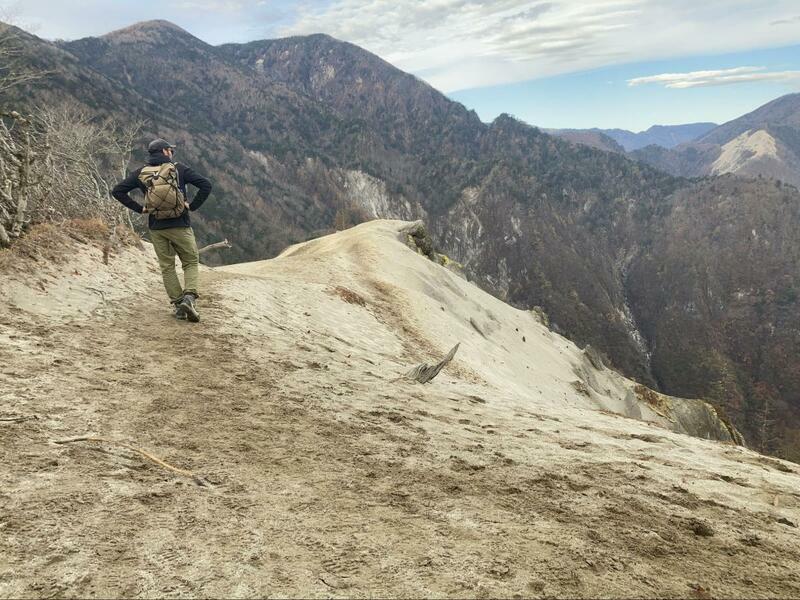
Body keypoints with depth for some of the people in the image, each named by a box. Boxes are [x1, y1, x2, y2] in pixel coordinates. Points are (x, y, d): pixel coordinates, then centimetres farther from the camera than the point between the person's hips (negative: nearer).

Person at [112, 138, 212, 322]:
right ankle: (189, 297, -13)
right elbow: (206, 185, -9)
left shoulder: (141, 173, 5)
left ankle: (178, 304, 9)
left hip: (156, 228, 3)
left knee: (167, 267, 13)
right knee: (191, 263, 9)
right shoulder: (179, 169, -3)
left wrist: (139, 208, 5)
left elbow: (117, 191, 4)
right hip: (180, 226, -2)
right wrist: (192, 206, -3)